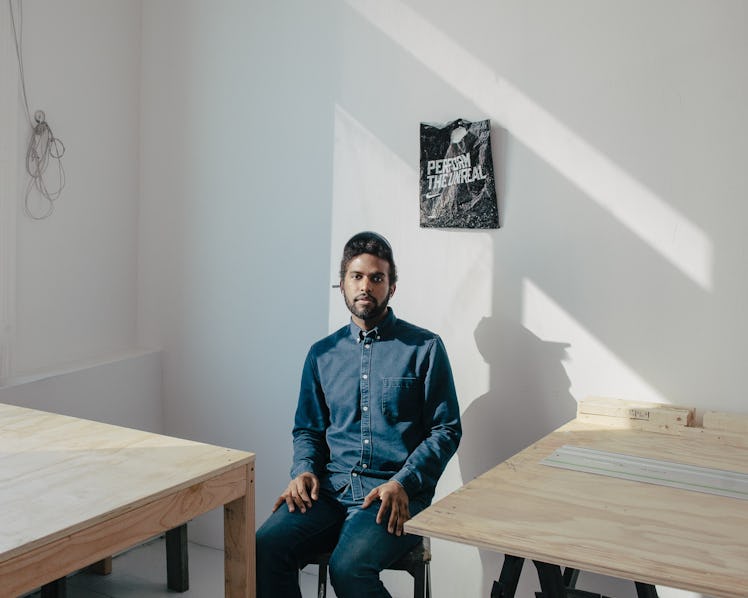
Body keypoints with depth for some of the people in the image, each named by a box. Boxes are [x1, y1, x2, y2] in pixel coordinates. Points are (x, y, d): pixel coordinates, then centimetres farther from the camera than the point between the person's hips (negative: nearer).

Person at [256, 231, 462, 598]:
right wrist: (304, 470, 0)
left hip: (396, 494, -3)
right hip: (331, 489, 4)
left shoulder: (425, 348, 3)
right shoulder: (322, 354, 15)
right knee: (265, 547, -23)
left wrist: (402, 483, -13)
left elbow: (446, 430, 0)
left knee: (349, 566, -31)